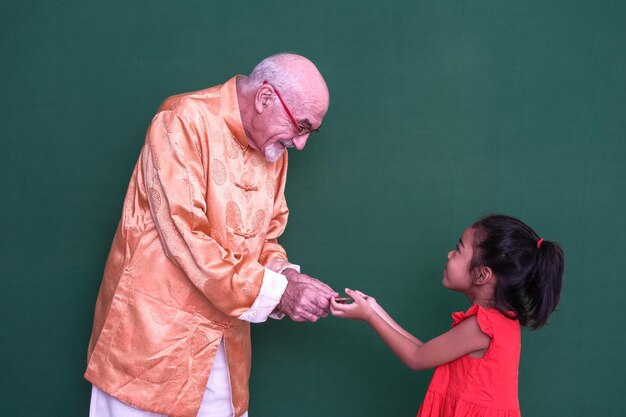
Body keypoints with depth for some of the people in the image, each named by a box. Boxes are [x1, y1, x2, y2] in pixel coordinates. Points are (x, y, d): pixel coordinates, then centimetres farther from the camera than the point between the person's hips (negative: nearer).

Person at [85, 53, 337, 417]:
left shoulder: (274, 153, 7)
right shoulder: (184, 122, -16)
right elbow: (186, 237, -23)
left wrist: (285, 275, -8)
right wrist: (277, 291, -21)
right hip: (153, 327, -6)